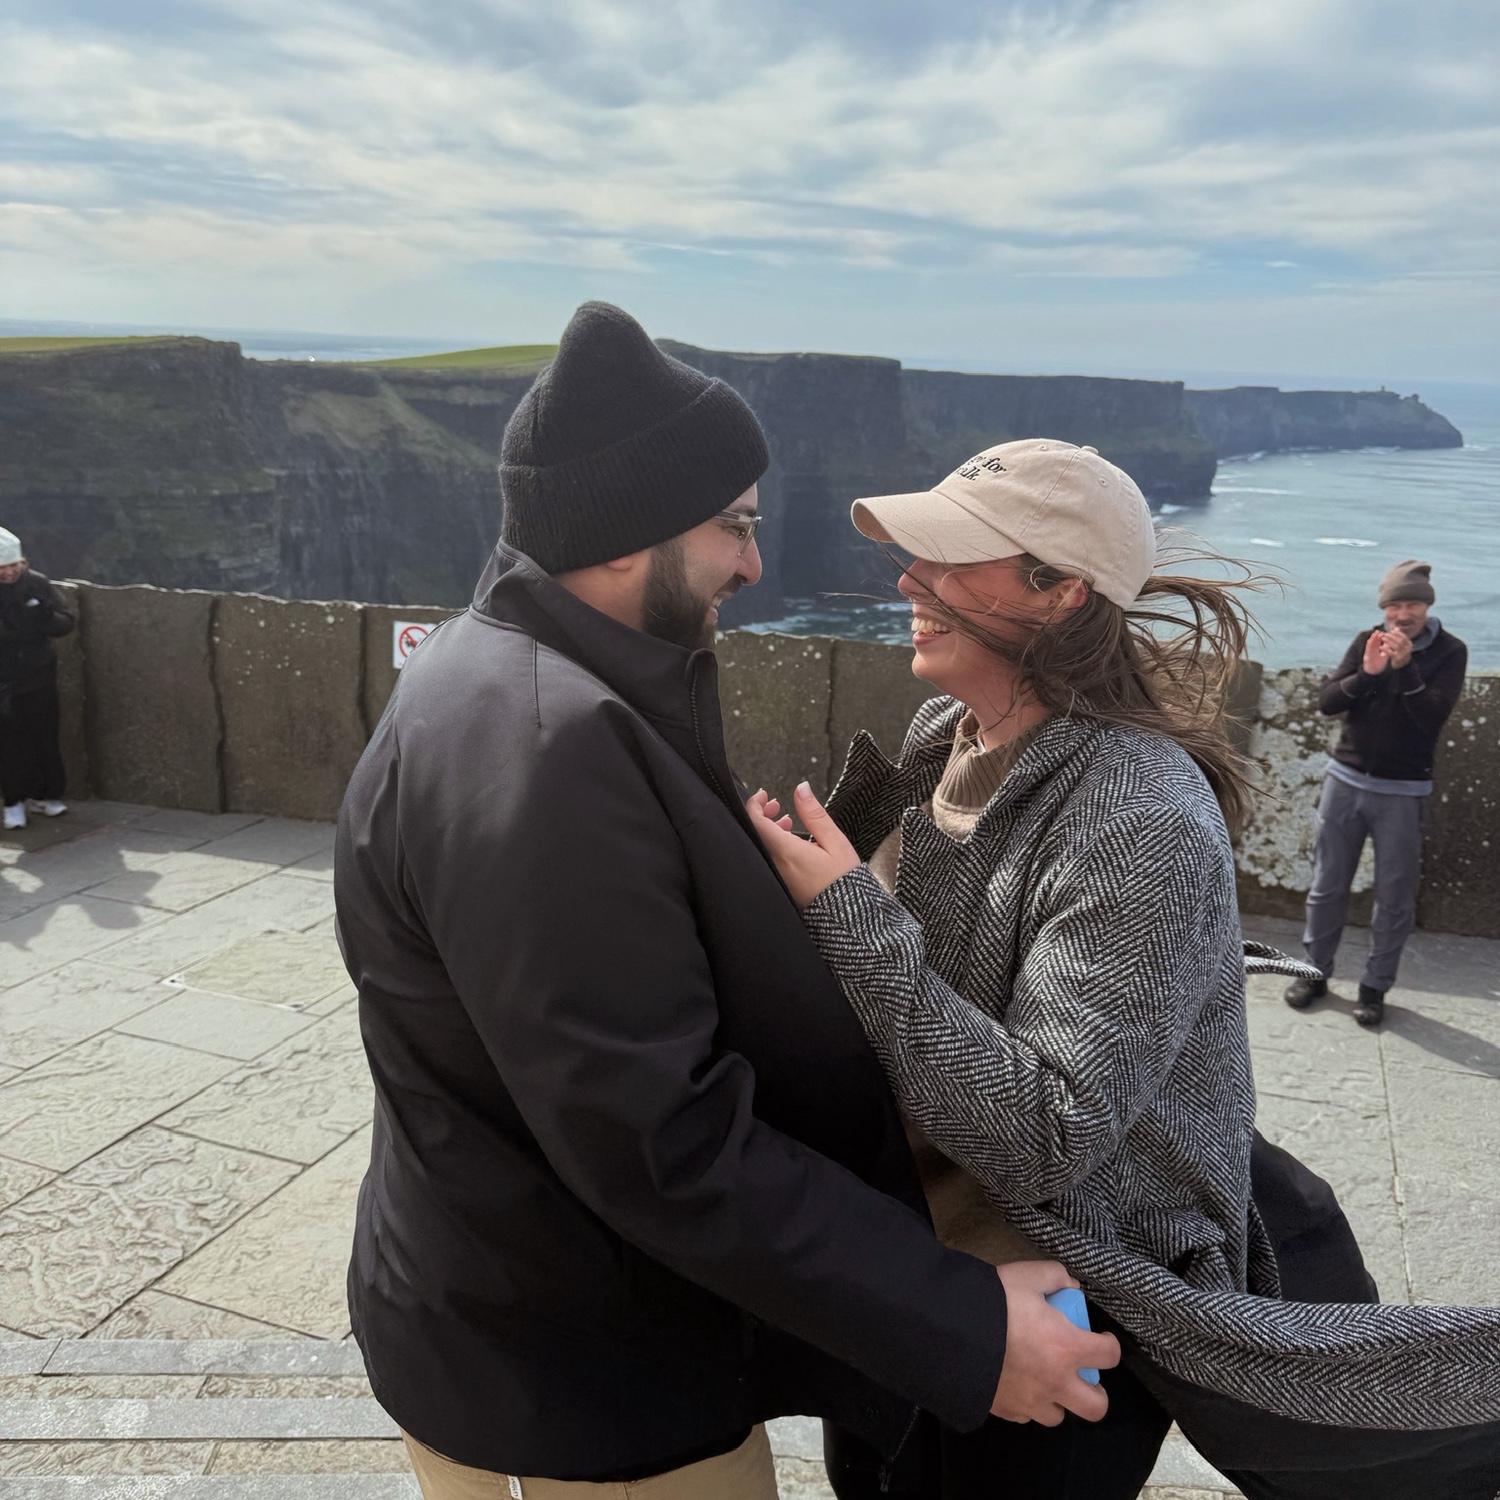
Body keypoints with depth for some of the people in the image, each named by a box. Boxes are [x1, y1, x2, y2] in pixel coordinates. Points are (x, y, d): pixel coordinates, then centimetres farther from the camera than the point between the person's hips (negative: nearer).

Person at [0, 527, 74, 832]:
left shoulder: (38, 583, -3)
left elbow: (66, 623, 0)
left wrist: (47, 617, -21)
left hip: (40, 678, 1)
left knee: (45, 738, 8)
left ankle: (47, 794, 22)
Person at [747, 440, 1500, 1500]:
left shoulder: (1143, 822, -27)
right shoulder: (939, 737, -6)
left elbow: (1045, 1135, -31)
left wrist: (847, 913, -34)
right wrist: (793, 876, -12)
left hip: (1066, 1306, -7)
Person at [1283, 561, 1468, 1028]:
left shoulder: (1450, 652, -4)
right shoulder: (1367, 640, 3)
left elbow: (1432, 717, -16)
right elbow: (1326, 701, -4)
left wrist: (1405, 668, -24)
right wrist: (1366, 673, -18)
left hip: (1403, 793, -2)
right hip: (1345, 780, 2)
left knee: (1395, 898, 3)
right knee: (1327, 886, 9)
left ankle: (1375, 986, 16)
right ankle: (1315, 972, 22)